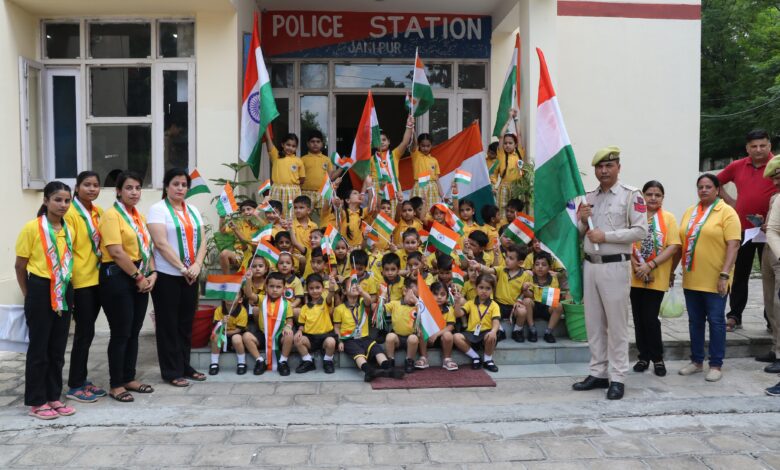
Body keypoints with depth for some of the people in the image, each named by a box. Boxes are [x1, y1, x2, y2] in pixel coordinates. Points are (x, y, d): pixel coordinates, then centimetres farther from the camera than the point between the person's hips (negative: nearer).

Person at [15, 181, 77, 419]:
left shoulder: (69, 230, 8)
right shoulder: (32, 228, -9)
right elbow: (20, 266, -3)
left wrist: (65, 289, 13)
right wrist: (29, 295, 3)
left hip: (64, 292, 6)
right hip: (41, 291, -5)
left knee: (58, 348, 11)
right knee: (39, 347, 2)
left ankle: (53, 397, 22)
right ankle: (36, 402, 13)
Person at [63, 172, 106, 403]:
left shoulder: (99, 212, 11)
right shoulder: (70, 213, -11)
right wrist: (69, 279, -18)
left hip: (97, 278, 7)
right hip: (80, 280, -7)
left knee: (87, 332, 13)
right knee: (84, 332, -3)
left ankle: (81, 379, 24)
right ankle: (74, 386, 8)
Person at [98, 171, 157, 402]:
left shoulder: (139, 216, 15)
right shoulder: (111, 215, -11)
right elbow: (116, 252, -18)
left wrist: (152, 273, 2)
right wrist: (138, 276, -13)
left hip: (140, 278, 8)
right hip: (118, 277, -8)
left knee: (134, 332, 13)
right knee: (120, 333, -3)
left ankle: (129, 378, 24)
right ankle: (116, 385, 9)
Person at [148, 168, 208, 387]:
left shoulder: (193, 210, 13)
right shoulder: (158, 209, -6)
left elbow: (202, 240, 6)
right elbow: (161, 243, -16)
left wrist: (196, 265, -10)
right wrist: (182, 268, -18)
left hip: (191, 276, 6)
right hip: (167, 275, -6)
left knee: (186, 322, 12)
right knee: (169, 324, 3)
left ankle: (185, 366, 23)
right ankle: (172, 372, 11)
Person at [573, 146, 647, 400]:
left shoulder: (631, 195, -3)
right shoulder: (589, 197, 15)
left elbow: (641, 230, -12)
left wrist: (606, 236, -16)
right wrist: (582, 221, -1)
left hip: (615, 266, -6)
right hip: (590, 264, 6)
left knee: (616, 324, -2)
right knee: (594, 323, 11)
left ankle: (617, 378, 6)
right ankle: (598, 373, 20)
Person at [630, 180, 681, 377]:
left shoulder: (668, 218, 1)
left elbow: (673, 246, -6)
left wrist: (650, 265, -15)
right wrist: (636, 266, -13)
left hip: (657, 278, -2)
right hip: (635, 277, 2)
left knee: (650, 318, -3)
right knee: (639, 319, 8)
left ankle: (657, 358, 15)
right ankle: (643, 356, 22)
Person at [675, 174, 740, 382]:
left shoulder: (726, 212, -5)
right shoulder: (690, 212, 12)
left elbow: (733, 245, -12)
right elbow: (681, 243, 16)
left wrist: (725, 275, -18)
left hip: (714, 279, -5)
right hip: (691, 278, 5)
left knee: (716, 321, 3)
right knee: (695, 321, 12)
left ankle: (716, 365, 13)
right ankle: (697, 361, 23)